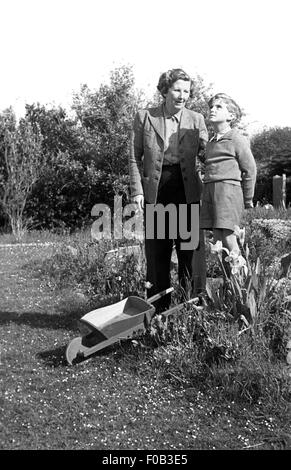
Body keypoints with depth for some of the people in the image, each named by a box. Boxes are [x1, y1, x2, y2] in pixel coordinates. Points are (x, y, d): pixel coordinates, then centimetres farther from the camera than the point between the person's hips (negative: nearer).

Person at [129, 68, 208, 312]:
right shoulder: (144, 117, 6)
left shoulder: (196, 120, 8)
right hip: (155, 188, 0)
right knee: (156, 250, 5)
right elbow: (135, 157, 5)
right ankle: (158, 308, 17)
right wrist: (137, 190, -5)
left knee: (191, 247, -1)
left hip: (187, 189, 1)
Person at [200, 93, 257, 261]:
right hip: (209, 190, 7)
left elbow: (250, 170, 1)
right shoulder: (210, 143, 20)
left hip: (228, 189, -7)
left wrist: (248, 201, 5)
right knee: (218, 240, 4)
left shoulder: (237, 139, -1)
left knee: (229, 240, -11)